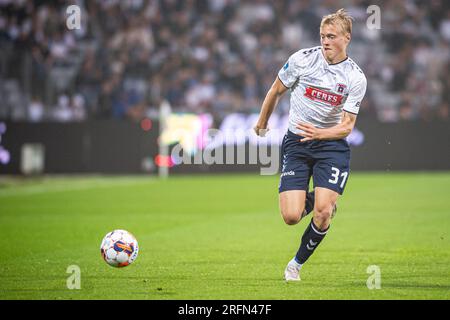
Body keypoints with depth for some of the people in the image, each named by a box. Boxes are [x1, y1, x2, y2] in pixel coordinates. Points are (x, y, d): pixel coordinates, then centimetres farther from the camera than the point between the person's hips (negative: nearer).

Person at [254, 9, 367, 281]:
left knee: (323, 212, -16)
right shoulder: (302, 59, -8)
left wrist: (319, 133, -26)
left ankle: (298, 262, 9)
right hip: (296, 143, 0)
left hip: (332, 145, 0)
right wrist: (263, 123, 21)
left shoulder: (356, 78, -7)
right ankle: (312, 198, 25)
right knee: (291, 216, -12)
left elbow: (347, 126, -7)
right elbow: (276, 91, 9)